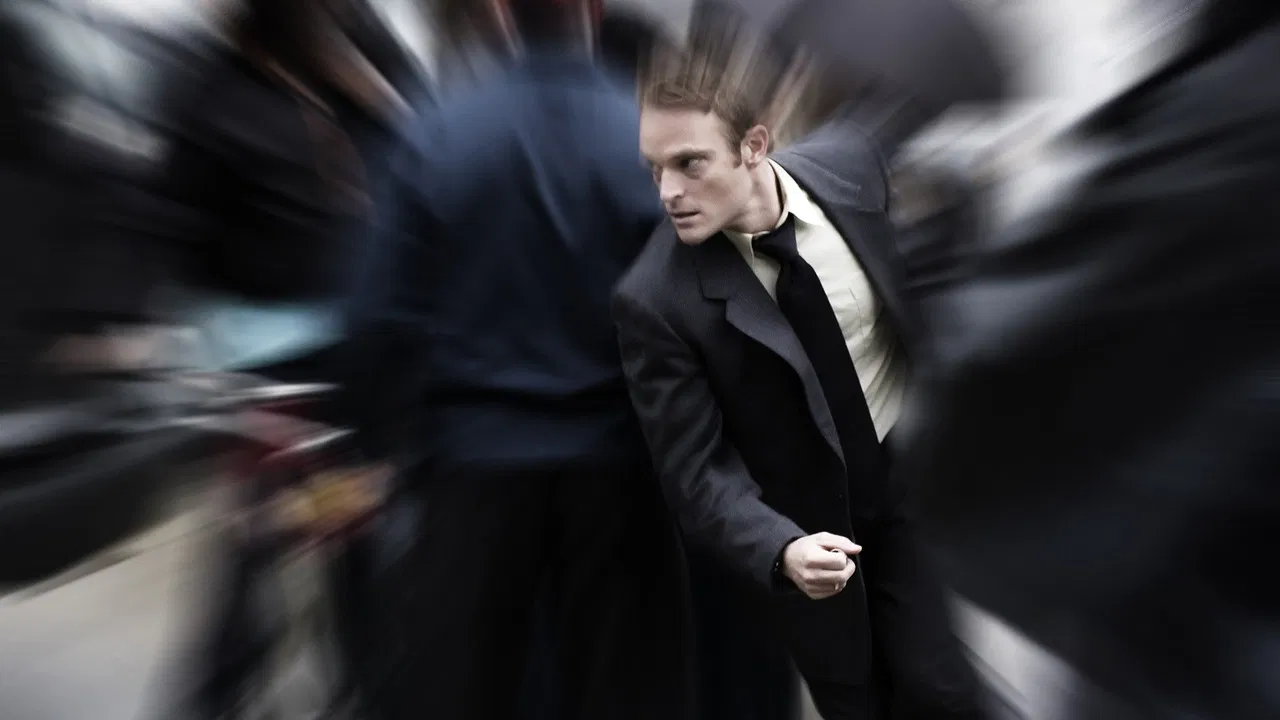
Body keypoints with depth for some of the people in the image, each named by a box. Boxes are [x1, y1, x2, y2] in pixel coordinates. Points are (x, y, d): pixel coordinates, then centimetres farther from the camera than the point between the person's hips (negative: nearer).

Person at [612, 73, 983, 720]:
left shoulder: (847, 160, -17)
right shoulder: (655, 299, -26)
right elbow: (696, 471, -21)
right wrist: (782, 550, -37)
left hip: (913, 474, 2)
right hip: (804, 525, -2)